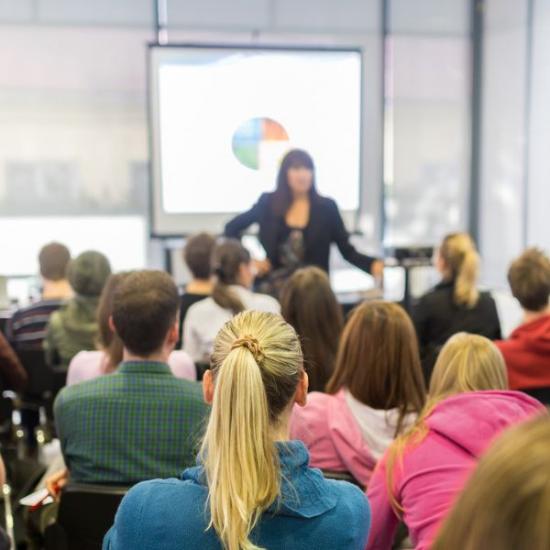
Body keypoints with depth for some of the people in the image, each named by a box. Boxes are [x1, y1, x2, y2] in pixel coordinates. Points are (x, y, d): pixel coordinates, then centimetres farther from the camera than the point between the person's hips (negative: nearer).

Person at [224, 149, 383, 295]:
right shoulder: (268, 203, 2)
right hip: (274, 290, 1)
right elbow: (231, 228, 12)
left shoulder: (327, 207, 1)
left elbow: (347, 250, 0)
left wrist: (373, 264, -18)